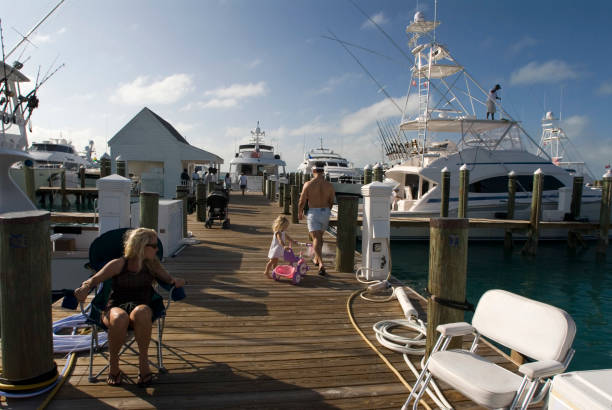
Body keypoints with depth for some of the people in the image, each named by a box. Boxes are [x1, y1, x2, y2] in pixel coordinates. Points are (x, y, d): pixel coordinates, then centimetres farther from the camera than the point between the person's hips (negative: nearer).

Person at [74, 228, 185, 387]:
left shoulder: (152, 265, 11)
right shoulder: (118, 264, 3)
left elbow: (169, 279, 18)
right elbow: (93, 280, 7)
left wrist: (177, 281, -5)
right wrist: (84, 289, -16)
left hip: (141, 307, 1)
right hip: (115, 308, -1)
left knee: (141, 312, -38)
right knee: (120, 318, -39)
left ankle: (143, 361, -22)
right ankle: (113, 364, -12)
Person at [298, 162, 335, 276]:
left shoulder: (308, 184, -11)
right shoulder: (329, 186, -3)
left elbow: (302, 202, -7)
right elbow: (331, 202, 6)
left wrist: (299, 213, 10)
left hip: (313, 212, -3)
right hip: (325, 212, 4)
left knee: (316, 238, -3)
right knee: (320, 236, 21)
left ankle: (321, 264, -16)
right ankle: (316, 258, 36)